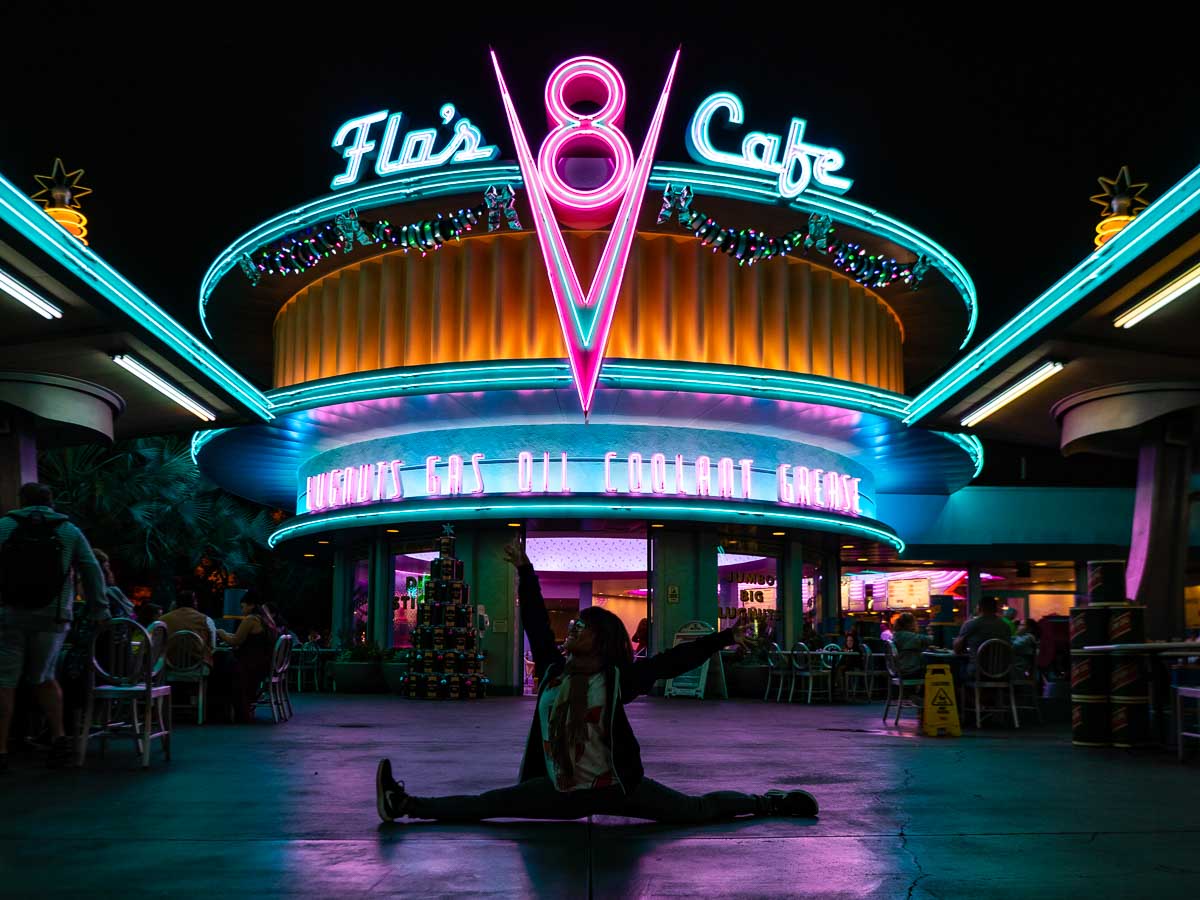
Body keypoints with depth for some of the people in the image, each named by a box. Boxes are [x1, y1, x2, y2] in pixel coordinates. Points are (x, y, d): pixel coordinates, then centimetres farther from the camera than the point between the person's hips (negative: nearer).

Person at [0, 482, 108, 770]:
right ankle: (58, 736, 3)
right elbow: (93, 572, 4)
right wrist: (97, 612, 8)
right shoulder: (69, 532, 7)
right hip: (52, 617, 2)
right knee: (43, 678, 17)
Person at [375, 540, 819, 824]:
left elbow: (674, 660, -10)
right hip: (558, 788, 4)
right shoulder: (553, 670, 3)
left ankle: (769, 803, 17)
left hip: (616, 787, -4)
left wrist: (723, 639, -14)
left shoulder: (617, 678, -9)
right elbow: (534, 623, 9)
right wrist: (525, 572, 10)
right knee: (482, 805, 1)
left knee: (698, 810, 2)